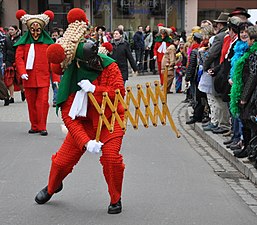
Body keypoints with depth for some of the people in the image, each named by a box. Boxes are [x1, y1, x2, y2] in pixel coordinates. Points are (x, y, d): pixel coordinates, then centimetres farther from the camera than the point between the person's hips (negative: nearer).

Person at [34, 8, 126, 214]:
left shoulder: (110, 67, -18)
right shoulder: (70, 82, -20)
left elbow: (120, 91, -23)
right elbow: (68, 117, -20)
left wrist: (94, 89, -33)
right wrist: (86, 142, -31)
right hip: (84, 123, 1)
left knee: (111, 156, -22)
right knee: (62, 160, 3)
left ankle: (116, 200, 2)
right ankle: (52, 188, 39)